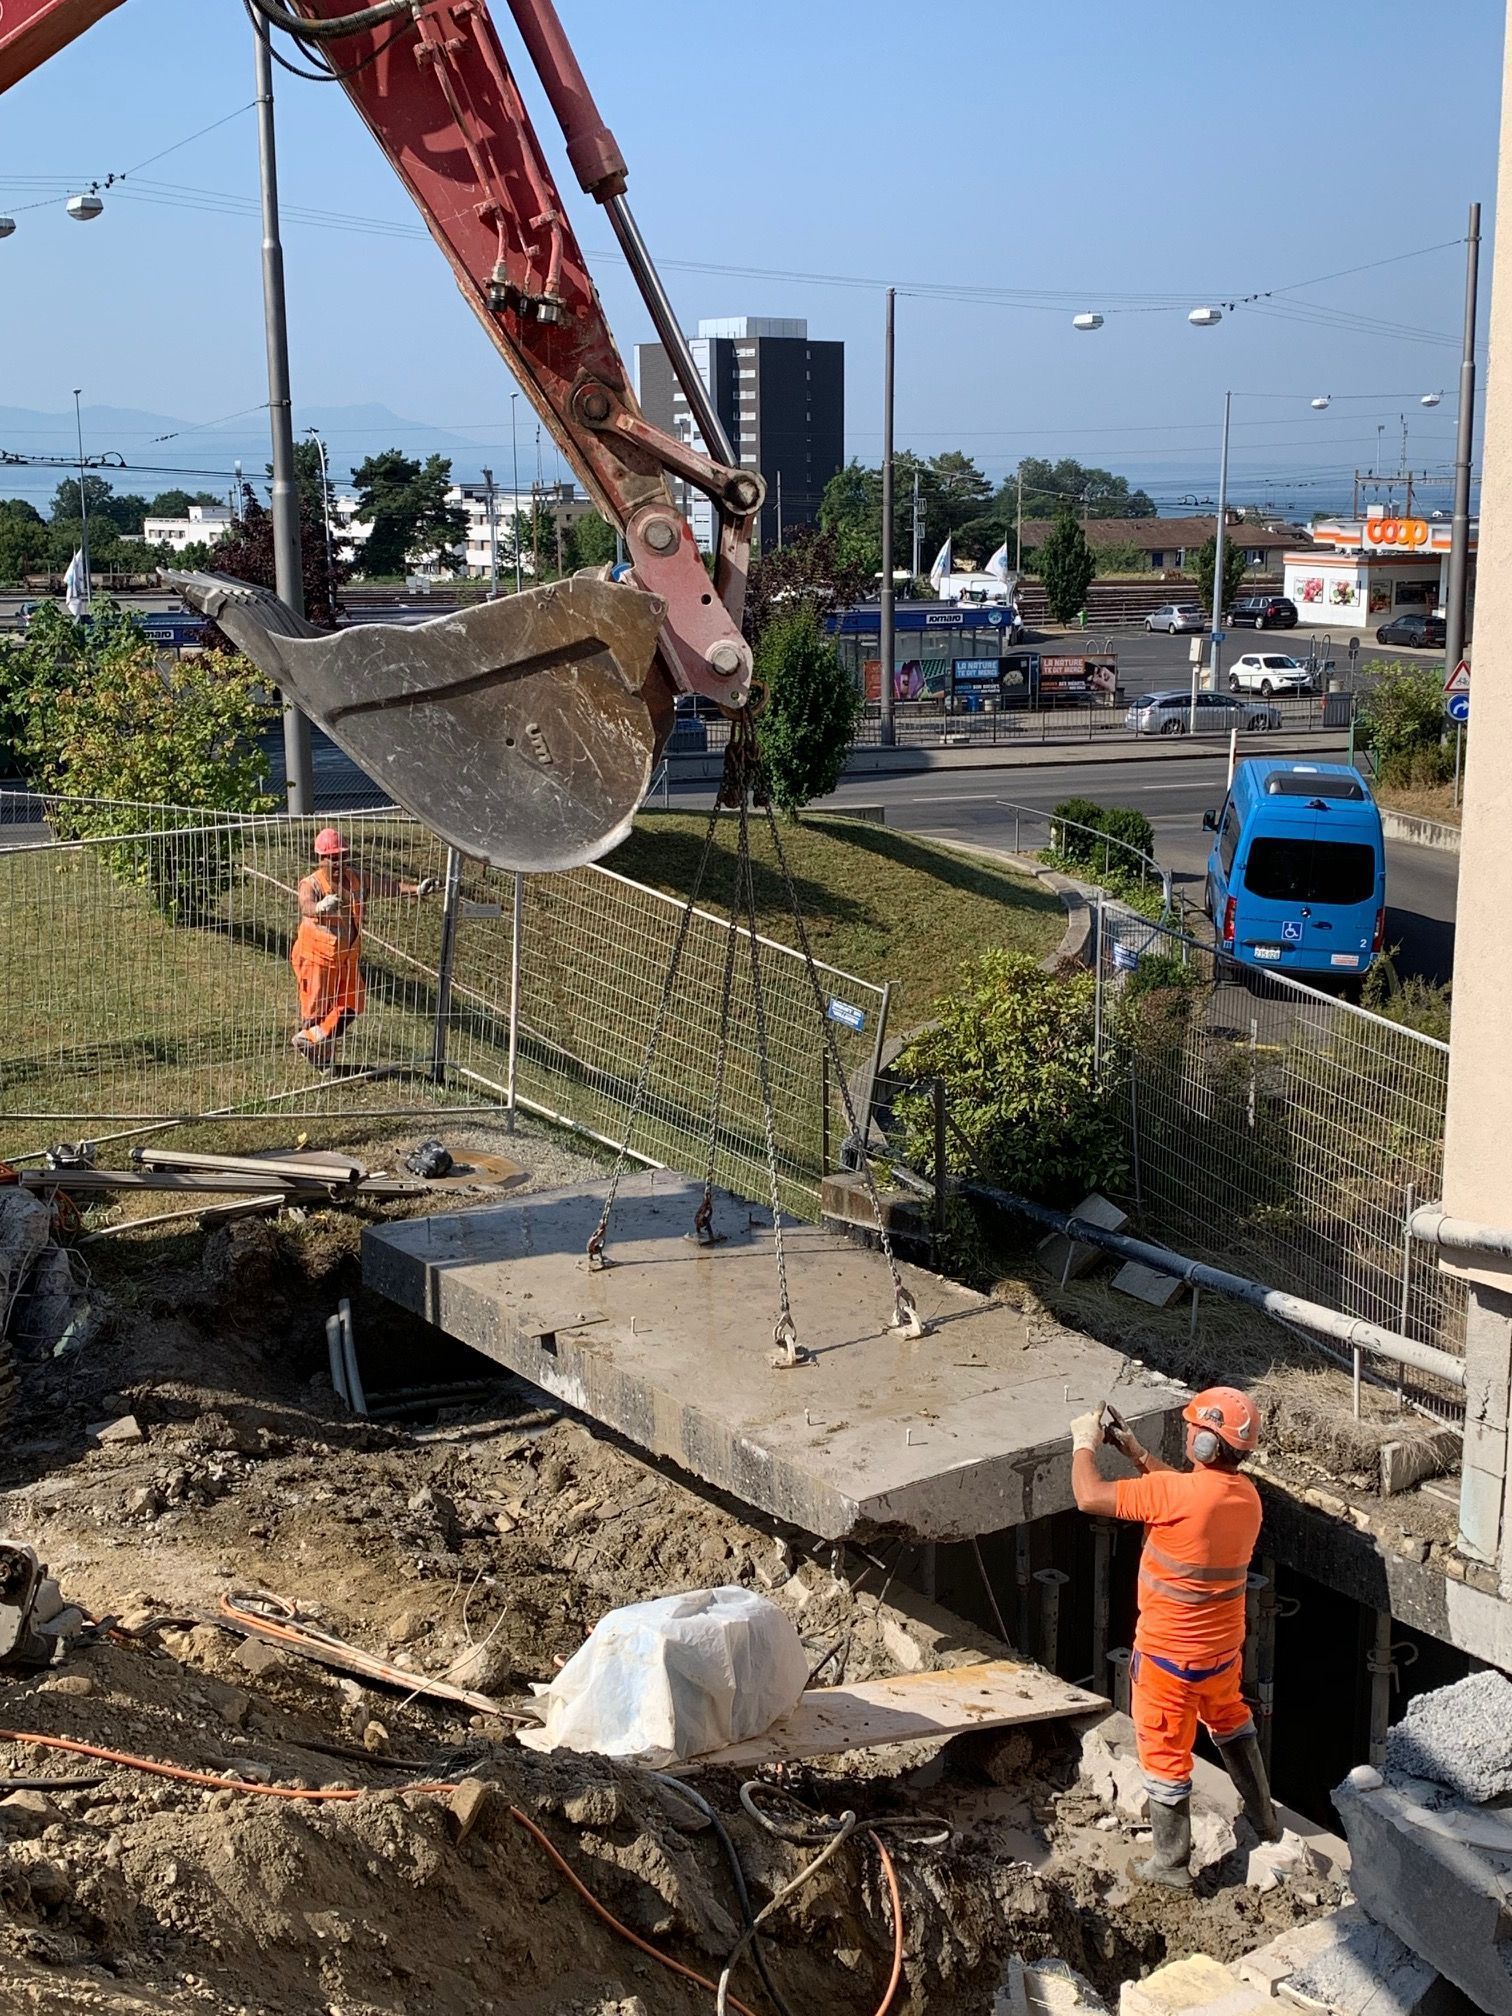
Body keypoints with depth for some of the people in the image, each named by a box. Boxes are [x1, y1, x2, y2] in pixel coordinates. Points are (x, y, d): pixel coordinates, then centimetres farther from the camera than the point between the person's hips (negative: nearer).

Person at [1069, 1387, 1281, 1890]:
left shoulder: (1176, 1493, -31)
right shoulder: (1246, 1494, -6)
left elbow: (1090, 1497, -26)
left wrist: (1084, 1443, -9)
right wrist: (1133, 1448, 11)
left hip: (1170, 1654, -7)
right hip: (1224, 1645, 7)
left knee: (1165, 1754, 11)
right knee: (1229, 1720, 32)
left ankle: (1171, 1864, 25)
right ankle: (1264, 1818, 49)